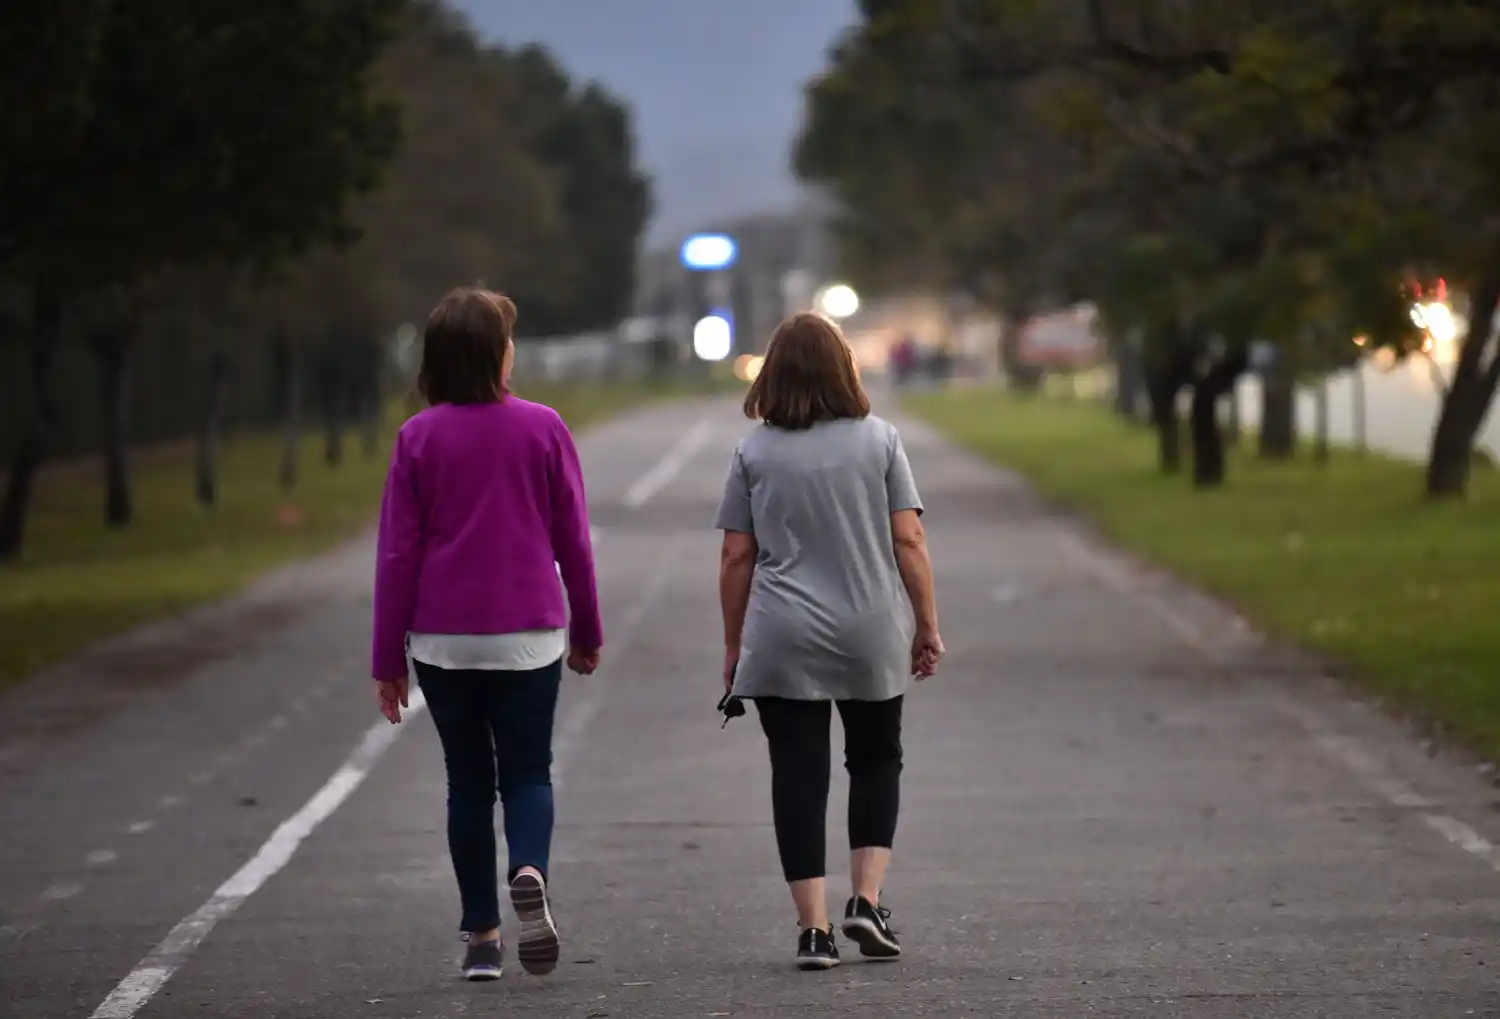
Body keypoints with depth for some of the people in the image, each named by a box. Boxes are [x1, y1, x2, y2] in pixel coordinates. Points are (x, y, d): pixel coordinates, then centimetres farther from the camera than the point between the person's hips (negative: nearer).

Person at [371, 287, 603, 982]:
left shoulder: (419, 438, -3)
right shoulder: (542, 429, -3)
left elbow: (397, 552, -2)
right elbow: (573, 539, 2)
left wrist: (388, 657, 4)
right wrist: (587, 632, 14)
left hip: (442, 639, 1)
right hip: (528, 636, -1)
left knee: (468, 780, 11)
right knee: (527, 771, 8)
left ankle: (481, 936, 9)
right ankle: (530, 873, -22)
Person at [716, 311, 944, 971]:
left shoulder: (755, 451, 1)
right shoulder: (879, 440, 0)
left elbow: (736, 557, 1)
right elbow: (908, 541, -3)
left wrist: (733, 644, 9)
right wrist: (927, 625, 5)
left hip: (783, 644, 0)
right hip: (873, 638, 1)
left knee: (798, 775, 2)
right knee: (875, 761, 17)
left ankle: (814, 928, -2)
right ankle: (866, 899, 4)